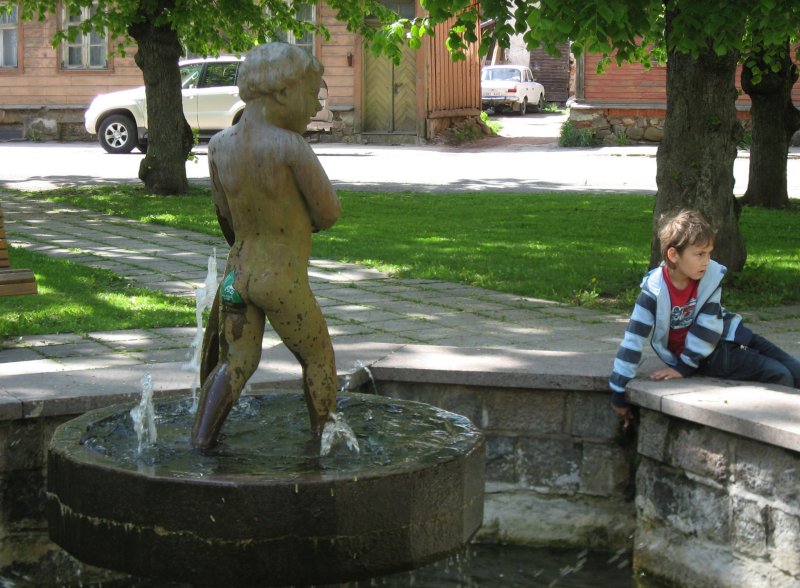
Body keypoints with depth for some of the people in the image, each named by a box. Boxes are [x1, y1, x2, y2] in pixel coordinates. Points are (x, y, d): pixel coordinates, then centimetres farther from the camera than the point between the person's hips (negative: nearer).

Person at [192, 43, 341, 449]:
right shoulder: (289, 146, -21)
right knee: (318, 360, 16)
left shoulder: (219, 145, -2)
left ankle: (200, 439, 11)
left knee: (234, 362, 18)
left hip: (237, 273, 5)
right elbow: (329, 214, -13)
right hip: (283, 280, -5)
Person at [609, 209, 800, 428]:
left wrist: (684, 368, -15)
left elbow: (709, 324, -11)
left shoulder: (712, 276, -14)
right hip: (708, 358, -4)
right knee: (780, 377, -16)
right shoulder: (655, 290, -23)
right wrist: (619, 394, -21)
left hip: (728, 336, 4)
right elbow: (633, 339, -22)